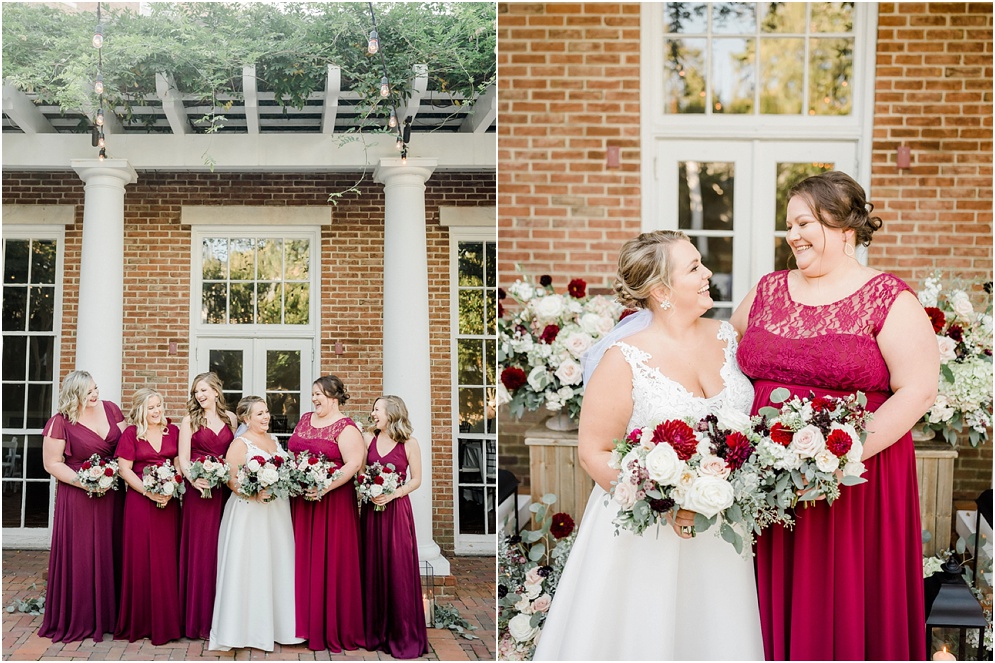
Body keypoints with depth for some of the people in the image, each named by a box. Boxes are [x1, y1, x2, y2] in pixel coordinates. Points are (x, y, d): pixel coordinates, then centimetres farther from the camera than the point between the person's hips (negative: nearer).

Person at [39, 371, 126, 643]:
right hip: (78, 498, -4)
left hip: (112, 495, 4)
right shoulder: (60, 422, -9)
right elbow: (52, 463, -8)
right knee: (79, 557, 0)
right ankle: (76, 620, 11)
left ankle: (106, 615, 19)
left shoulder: (110, 409, 4)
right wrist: (85, 483, -17)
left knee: (108, 555, 9)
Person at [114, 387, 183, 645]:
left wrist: (172, 489, -7)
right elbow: (124, 469, -4)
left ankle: (166, 621, 11)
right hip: (140, 501, -3)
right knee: (141, 559, -1)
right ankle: (140, 621, 8)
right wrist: (149, 492, -14)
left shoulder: (172, 431, 11)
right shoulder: (131, 433, 1)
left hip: (169, 501, 3)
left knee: (167, 559, 3)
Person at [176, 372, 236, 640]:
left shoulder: (230, 418, 11)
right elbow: (183, 458, -2)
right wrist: (193, 478, -20)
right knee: (200, 551, -1)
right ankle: (201, 620, 6)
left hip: (226, 490, 2)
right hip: (200, 490, -2)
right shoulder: (190, 420, 4)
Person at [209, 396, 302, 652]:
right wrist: (254, 493, -26)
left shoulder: (273, 440, 14)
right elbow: (229, 479, -14)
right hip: (250, 511, -7)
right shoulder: (240, 443, -7)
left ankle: (276, 624, 17)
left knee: (277, 564, 9)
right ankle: (247, 626, 1)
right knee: (249, 567, -5)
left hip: (277, 512, 7)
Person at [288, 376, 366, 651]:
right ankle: (306, 622, 19)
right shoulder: (305, 419, 13)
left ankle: (334, 628, 7)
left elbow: (353, 464, -18)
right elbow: (292, 452, 21)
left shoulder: (346, 428, -9)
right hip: (301, 501, 7)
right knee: (304, 560, 9)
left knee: (330, 562, -2)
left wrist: (325, 488, -25)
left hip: (333, 502, -7)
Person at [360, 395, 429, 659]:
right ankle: (375, 632, 16)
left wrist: (393, 494, -14)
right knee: (373, 568, 5)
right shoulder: (369, 440, 8)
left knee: (399, 570, -3)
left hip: (396, 509, -4)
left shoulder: (409, 443, -3)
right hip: (371, 509, 4)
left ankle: (403, 636, 6)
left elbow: (416, 480, -2)